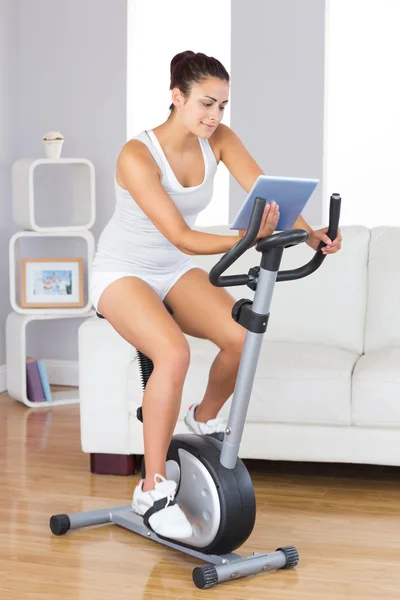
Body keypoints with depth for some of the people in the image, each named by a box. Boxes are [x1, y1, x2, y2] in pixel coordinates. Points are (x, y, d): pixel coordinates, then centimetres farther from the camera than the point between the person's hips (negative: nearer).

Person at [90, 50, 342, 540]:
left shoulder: (218, 140, -8)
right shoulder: (137, 156, -26)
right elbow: (181, 238, -32)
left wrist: (307, 233, -34)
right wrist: (244, 239, -46)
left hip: (176, 271, 6)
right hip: (123, 273, -5)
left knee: (244, 336, -22)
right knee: (174, 354, -33)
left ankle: (204, 419, 10)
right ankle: (152, 491, -19)